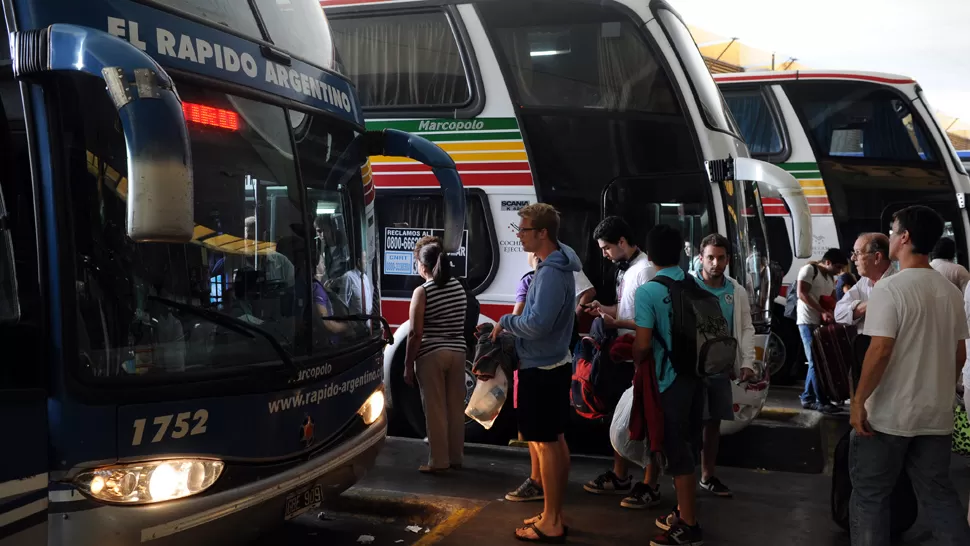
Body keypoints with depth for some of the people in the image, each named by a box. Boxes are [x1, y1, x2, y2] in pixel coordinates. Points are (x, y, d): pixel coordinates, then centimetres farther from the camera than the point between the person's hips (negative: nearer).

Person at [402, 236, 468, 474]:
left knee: (435, 409, 1)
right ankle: (455, 458, 20)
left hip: (431, 356, -6)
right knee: (456, 407, 11)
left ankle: (438, 461, 6)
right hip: (457, 352, 6)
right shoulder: (459, 287, 7)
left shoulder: (422, 292, -12)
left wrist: (408, 365, -7)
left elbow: (416, 334, -13)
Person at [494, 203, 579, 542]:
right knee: (554, 441, 16)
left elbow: (537, 324, -29)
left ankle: (551, 525, 8)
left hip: (541, 370, -10)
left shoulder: (551, 273, -22)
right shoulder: (557, 265, 10)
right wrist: (512, 327, 8)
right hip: (553, 364, 10)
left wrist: (505, 321, -12)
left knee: (546, 444, -2)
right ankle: (553, 515, 27)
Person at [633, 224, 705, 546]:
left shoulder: (648, 292, -15)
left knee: (677, 450, 2)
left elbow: (644, 344, -16)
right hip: (696, 372, 6)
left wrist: (637, 365, 3)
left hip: (671, 378, -6)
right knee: (689, 445, 17)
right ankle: (684, 512, 29)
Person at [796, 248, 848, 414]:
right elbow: (802, 294, -18)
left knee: (816, 361, 10)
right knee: (816, 362, -7)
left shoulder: (831, 278, 17)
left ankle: (808, 398, 17)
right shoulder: (809, 270, -9)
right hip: (808, 323, -8)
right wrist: (823, 311, -25)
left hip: (823, 324, 8)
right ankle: (821, 401, -4)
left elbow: (833, 300, 18)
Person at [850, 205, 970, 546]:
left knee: (870, 495, 5)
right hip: (937, 415, 6)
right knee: (938, 493, 15)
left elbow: (880, 352, -20)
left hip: (888, 415, -6)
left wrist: (858, 401, -13)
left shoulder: (889, 290, -15)